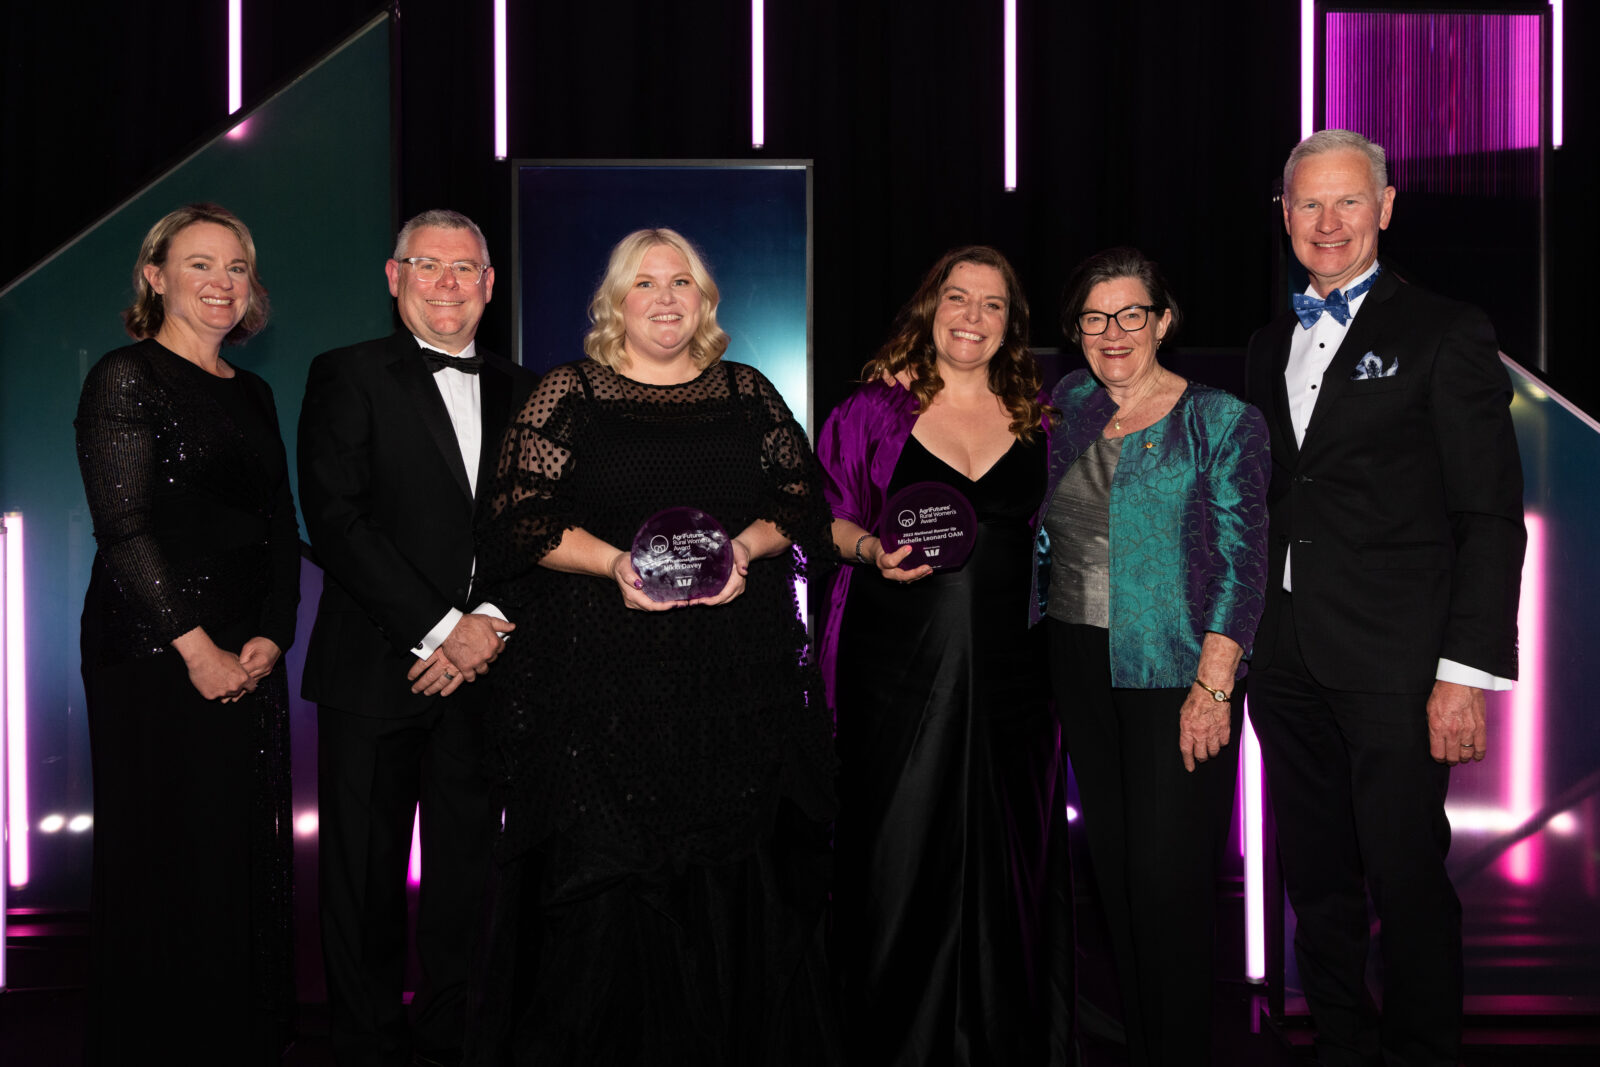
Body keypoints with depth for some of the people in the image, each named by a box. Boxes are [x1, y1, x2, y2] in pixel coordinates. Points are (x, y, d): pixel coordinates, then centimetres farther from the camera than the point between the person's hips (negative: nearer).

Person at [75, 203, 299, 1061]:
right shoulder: (126, 379, -4)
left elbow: (282, 530, 12)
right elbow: (124, 531, -11)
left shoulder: (252, 394, 15)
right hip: (151, 658, -6)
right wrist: (196, 647, -14)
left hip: (247, 660, 6)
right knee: (164, 860, 1)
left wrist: (271, 637, -2)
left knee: (247, 854, 8)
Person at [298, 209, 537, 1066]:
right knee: (366, 875, 5)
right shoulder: (347, 376, 1)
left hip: (480, 669, 3)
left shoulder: (518, 391, 14)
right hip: (375, 667, -3)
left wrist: (486, 628, -6)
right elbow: (337, 522, -10)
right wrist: (440, 630, -14)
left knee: (468, 867, 8)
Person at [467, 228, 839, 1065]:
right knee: (605, 876, -2)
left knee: (737, 866, 4)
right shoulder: (568, 394, 5)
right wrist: (614, 562, -17)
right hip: (603, 674, -2)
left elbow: (804, 499, 12)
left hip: (738, 677, 3)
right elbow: (519, 518, -2)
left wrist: (748, 546, -8)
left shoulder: (748, 393, 14)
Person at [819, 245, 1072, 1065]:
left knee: (1008, 846, 6)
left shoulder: (1033, 419, 12)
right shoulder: (878, 406, 3)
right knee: (901, 846, 0)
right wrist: (872, 550, -13)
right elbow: (827, 515, 4)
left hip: (1010, 664, 3)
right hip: (901, 661, -2)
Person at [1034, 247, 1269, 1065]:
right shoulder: (1067, 406, 9)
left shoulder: (1222, 422, -5)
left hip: (1176, 672, -5)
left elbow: (1241, 558, -9)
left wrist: (1214, 684, -16)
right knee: (1112, 864, 11)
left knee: (1169, 876, -5)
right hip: (1079, 664, 5)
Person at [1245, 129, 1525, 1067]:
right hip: (1287, 661, 6)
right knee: (1318, 882, 13)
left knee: (1407, 879, -1)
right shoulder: (1273, 346, 16)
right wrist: (1243, 639, 8)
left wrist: (1467, 674, -14)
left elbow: (1493, 520, -7)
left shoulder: (1446, 335, -3)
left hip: (1394, 662, -5)